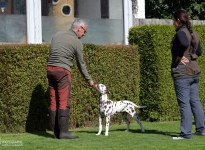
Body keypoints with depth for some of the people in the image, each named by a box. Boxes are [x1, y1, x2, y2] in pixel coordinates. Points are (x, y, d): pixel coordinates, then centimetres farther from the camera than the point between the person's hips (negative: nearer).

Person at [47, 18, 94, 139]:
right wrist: (89, 79, 13)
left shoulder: (57, 36, 14)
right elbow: (81, 64, 2)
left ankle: (56, 132, 6)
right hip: (63, 70, -7)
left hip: (50, 69, 7)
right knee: (64, 102, -7)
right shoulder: (77, 42, -4)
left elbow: (52, 54, 16)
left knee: (54, 102, 6)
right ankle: (63, 132, -11)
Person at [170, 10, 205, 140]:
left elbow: (184, 44, -34)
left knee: (184, 103, -5)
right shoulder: (193, 33, 12)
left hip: (182, 73, -8)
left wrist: (179, 57, -20)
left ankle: (186, 133, -4)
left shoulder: (181, 33, -13)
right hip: (194, 71, 8)